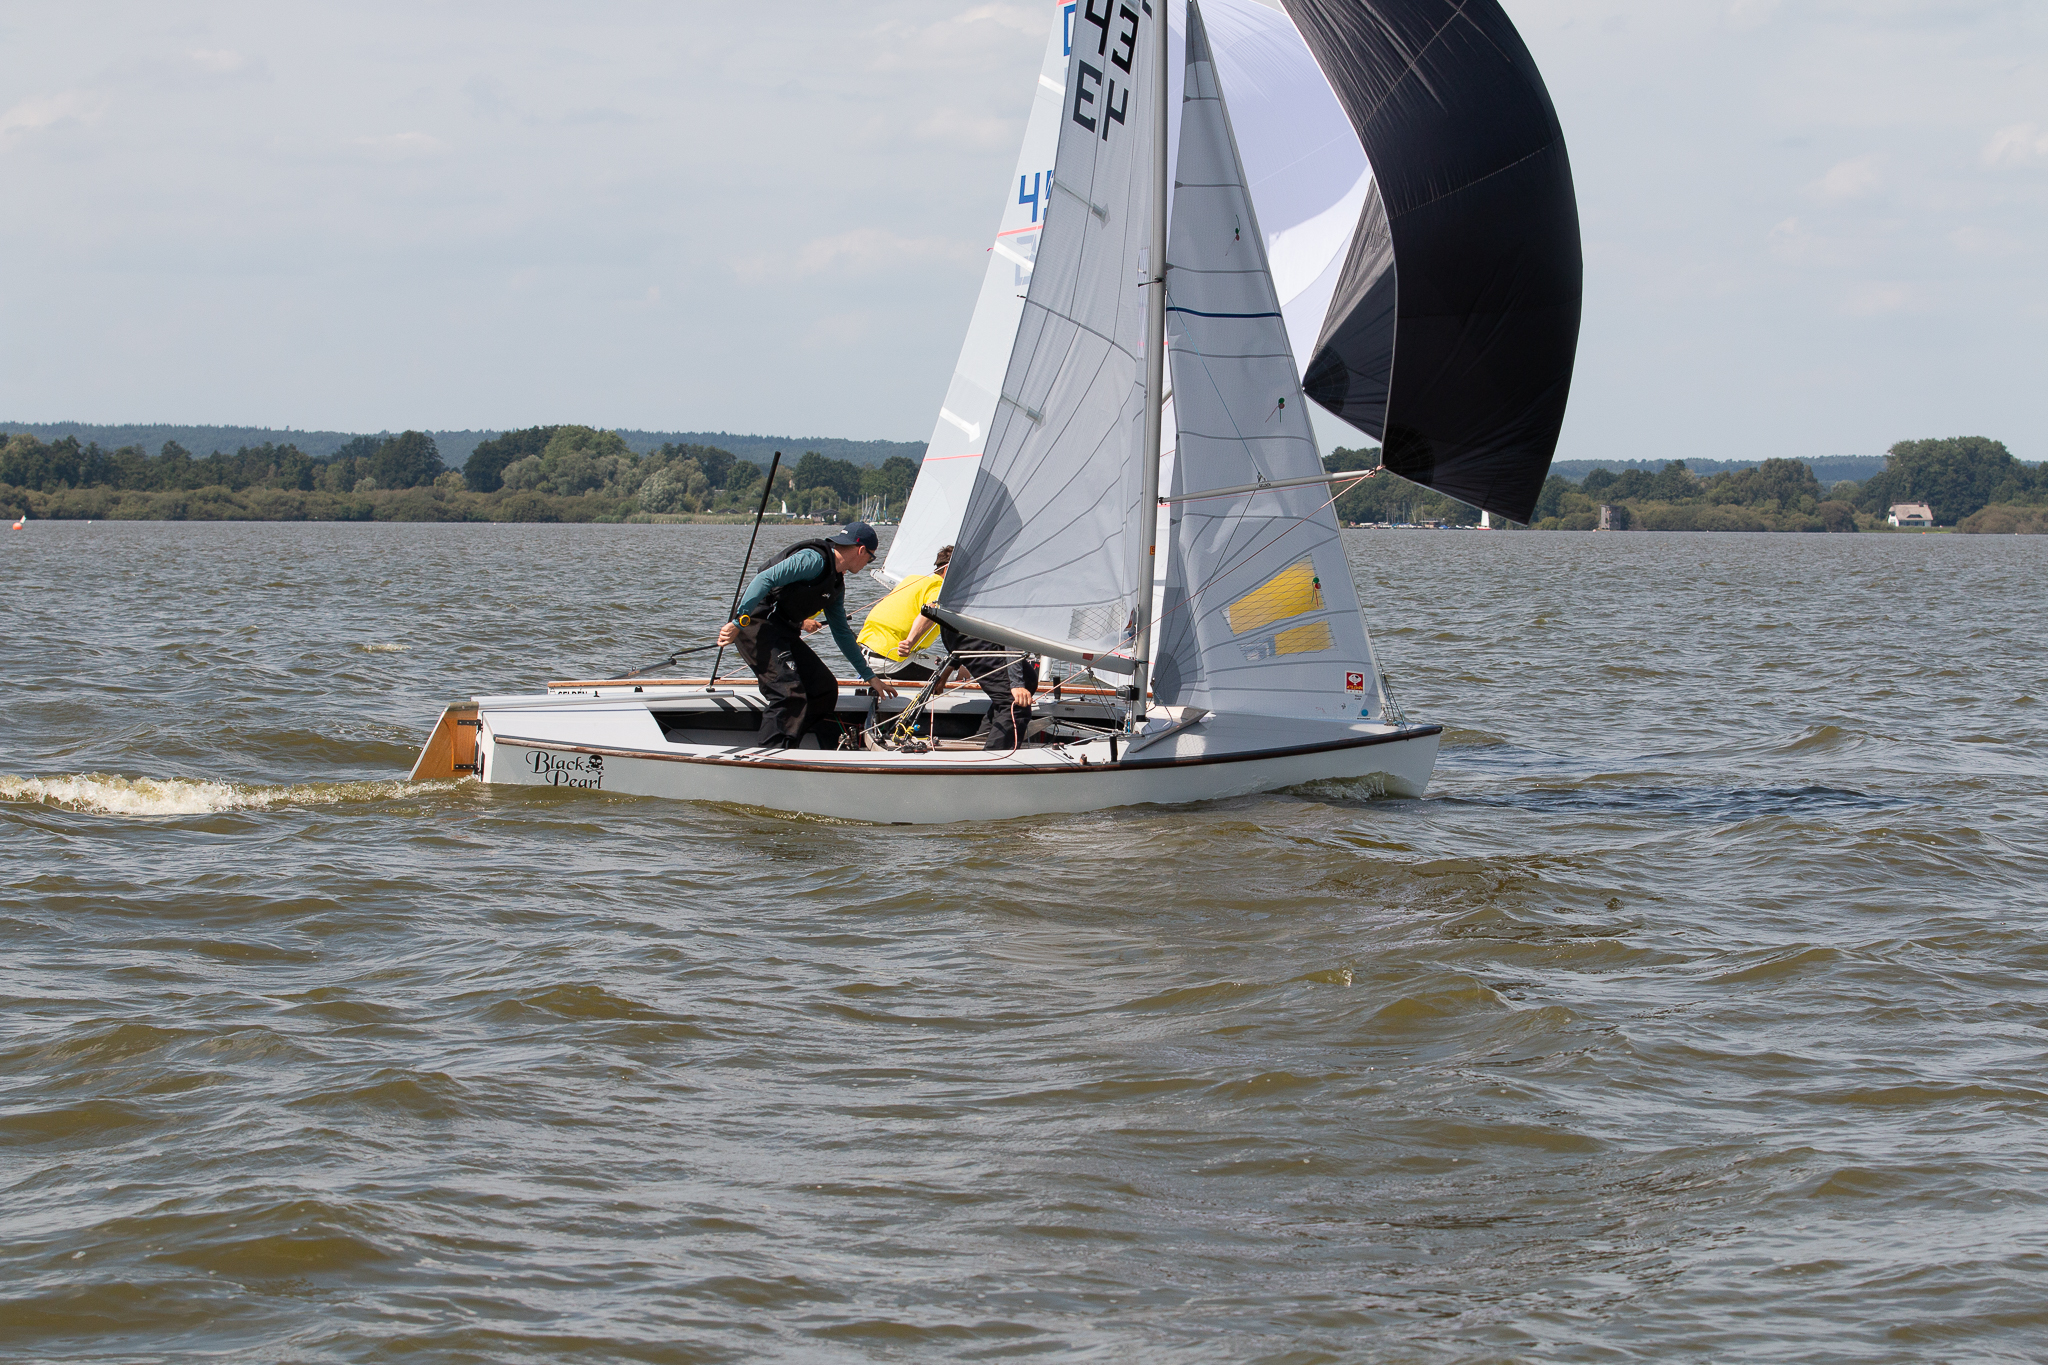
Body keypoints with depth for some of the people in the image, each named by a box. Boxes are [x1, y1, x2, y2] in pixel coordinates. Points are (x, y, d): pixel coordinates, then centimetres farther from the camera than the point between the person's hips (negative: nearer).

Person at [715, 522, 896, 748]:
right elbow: (765, 579, -23)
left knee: (825, 687, 5)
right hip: (757, 625, -10)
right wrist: (738, 622, -29)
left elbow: (842, 633, 30)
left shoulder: (837, 584, 18)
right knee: (789, 692, -22)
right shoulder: (814, 559, -14)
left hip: (785, 633, 10)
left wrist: (869, 676, 33)